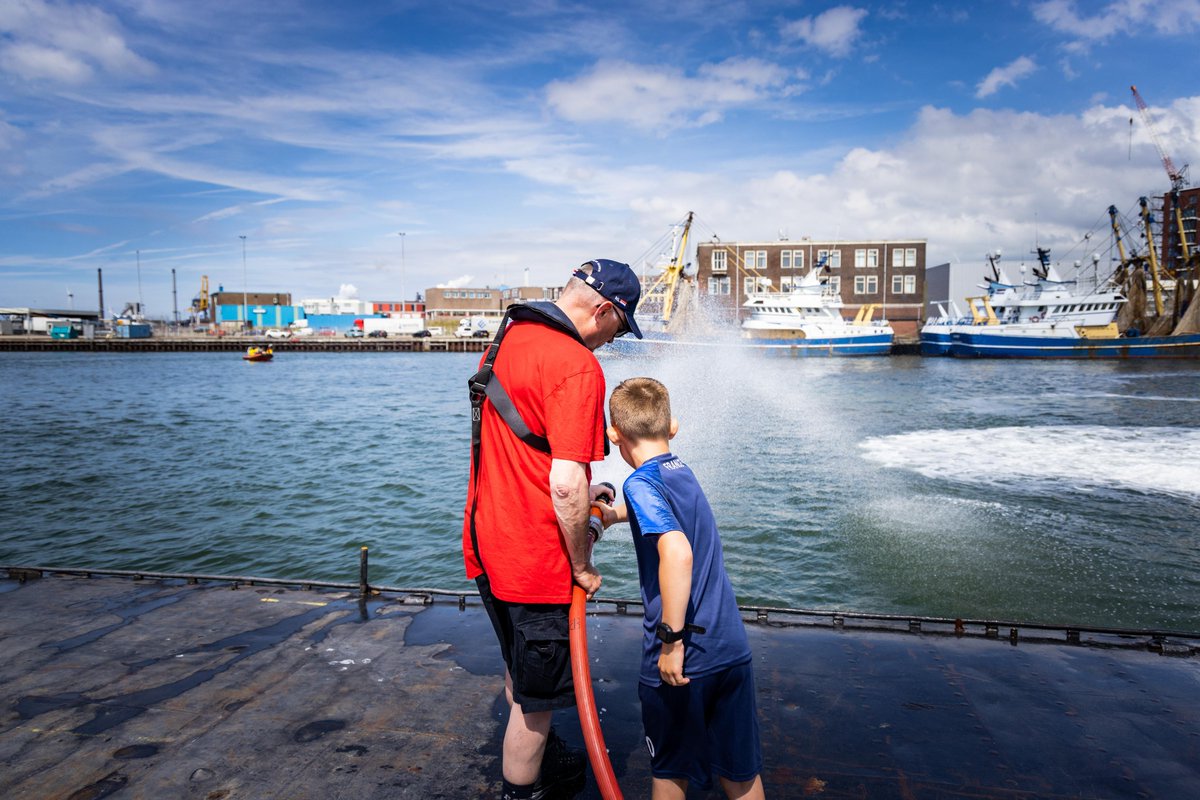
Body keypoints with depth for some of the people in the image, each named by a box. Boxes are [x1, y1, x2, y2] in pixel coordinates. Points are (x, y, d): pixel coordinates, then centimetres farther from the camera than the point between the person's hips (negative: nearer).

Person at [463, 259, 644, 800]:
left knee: (519, 670, 28)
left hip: (486, 545, 10)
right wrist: (582, 565, -13)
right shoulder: (577, 365, -22)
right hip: (536, 562, -10)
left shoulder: (506, 339, 7)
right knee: (536, 695, 12)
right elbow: (566, 485, -27)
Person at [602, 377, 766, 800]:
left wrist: (671, 639, -25)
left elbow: (677, 551, -31)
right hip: (732, 649, 6)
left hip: (681, 661, -6)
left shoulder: (640, 483, -15)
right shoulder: (683, 472, 8)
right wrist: (614, 513, 42)